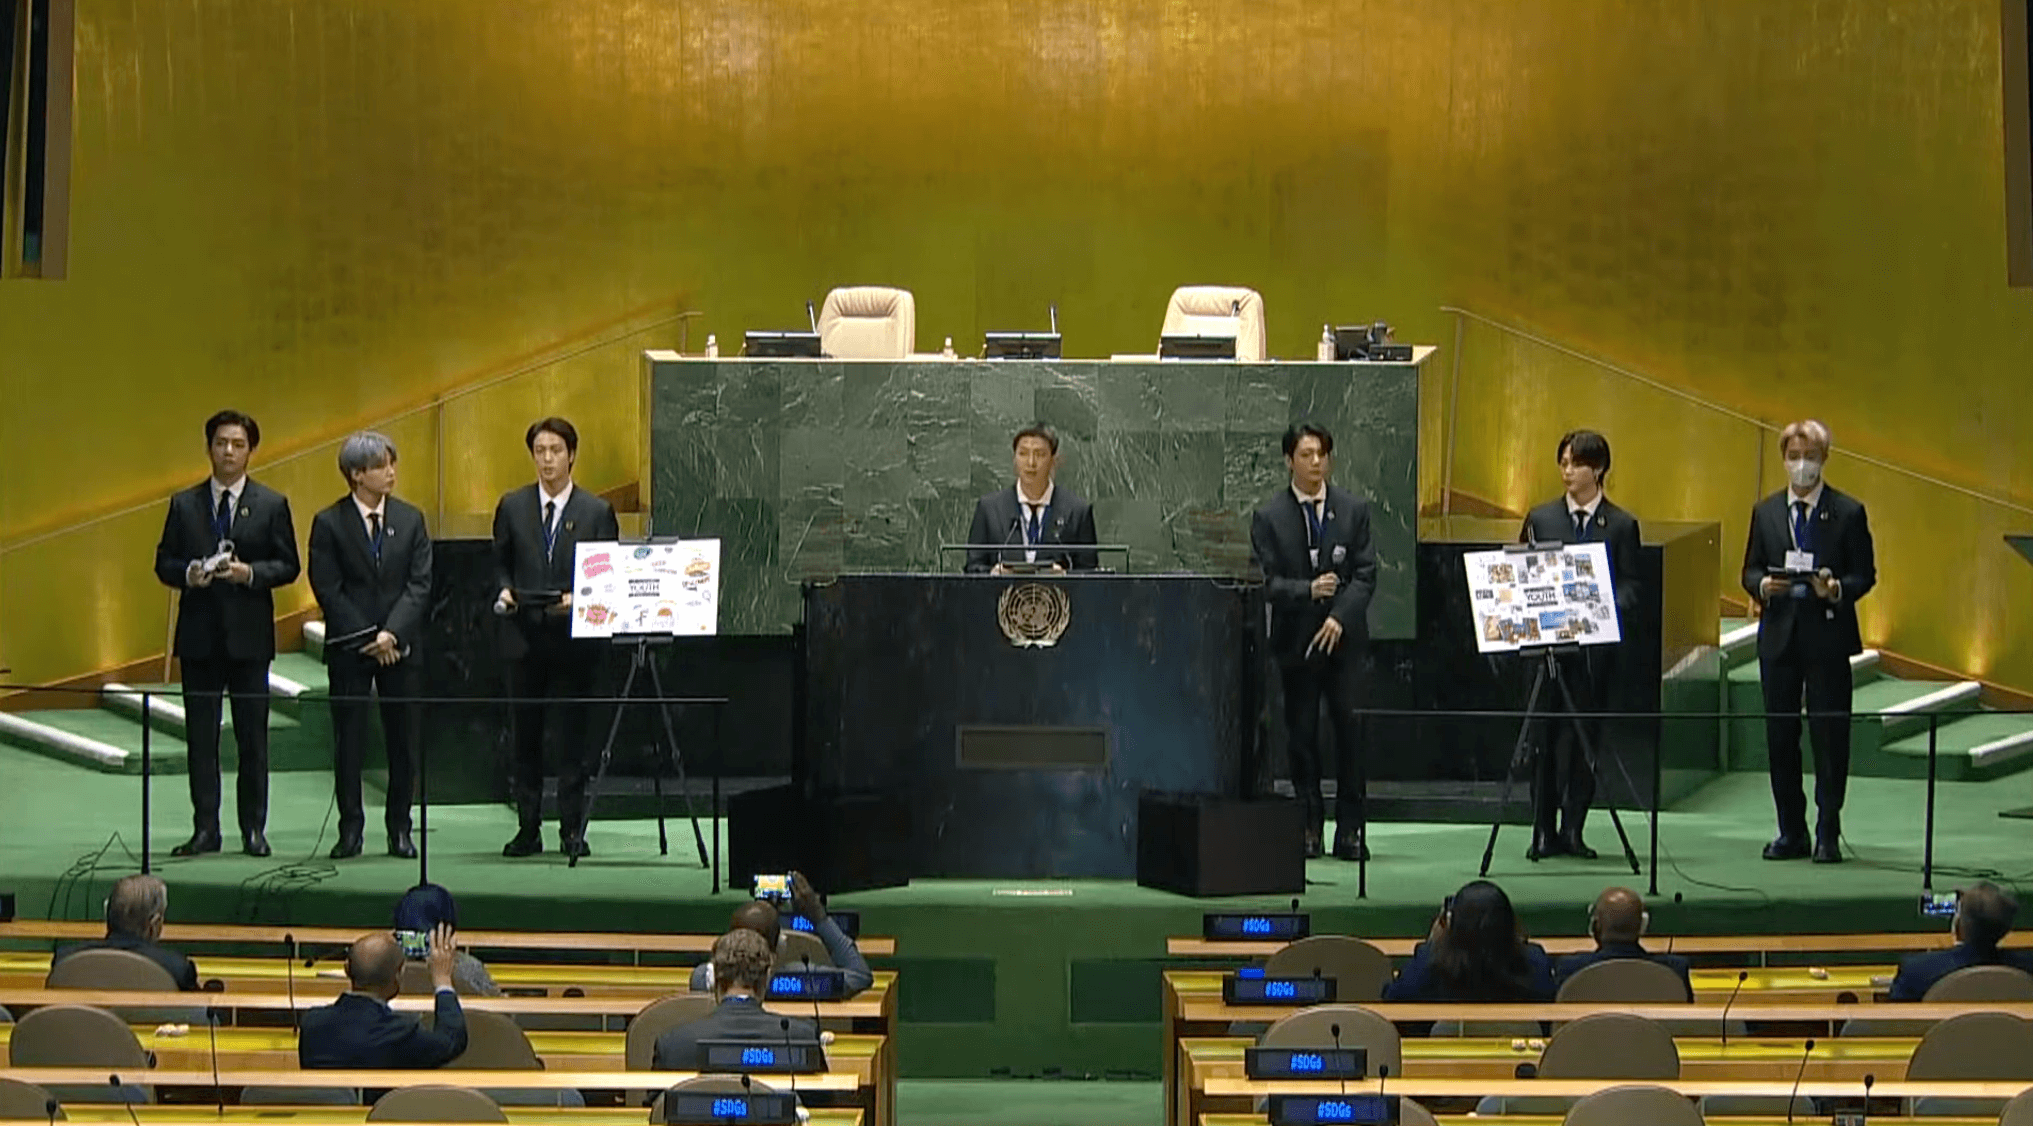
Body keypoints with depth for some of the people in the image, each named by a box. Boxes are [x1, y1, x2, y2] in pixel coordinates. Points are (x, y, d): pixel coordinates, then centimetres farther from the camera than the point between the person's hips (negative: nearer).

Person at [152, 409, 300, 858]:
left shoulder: (272, 505, 4)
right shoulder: (184, 504, 8)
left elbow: (288, 566, 2)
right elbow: (164, 563, 8)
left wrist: (250, 573, -15)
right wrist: (189, 573, -13)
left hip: (248, 634, -1)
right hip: (199, 634, 1)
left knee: (253, 736, 2)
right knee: (200, 736, 3)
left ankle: (254, 829, 10)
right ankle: (205, 829, 8)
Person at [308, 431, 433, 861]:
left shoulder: (410, 519, 5)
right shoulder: (329, 523, -2)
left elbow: (421, 583, 0)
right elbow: (327, 589, -5)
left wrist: (392, 633, -12)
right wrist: (367, 638, -11)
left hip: (401, 644, 2)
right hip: (349, 645, -2)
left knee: (404, 740, 4)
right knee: (349, 740, 2)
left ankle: (400, 828, 13)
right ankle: (350, 829, 10)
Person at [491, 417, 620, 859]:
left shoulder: (597, 512, 2)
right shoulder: (512, 506, 8)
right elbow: (500, 562, 14)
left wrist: (579, 599, -14)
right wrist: (504, 591, -7)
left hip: (575, 636, -2)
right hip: (526, 635, 2)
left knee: (575, 735, 1)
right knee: (526, 735, 5)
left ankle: (572, 830, 7)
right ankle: (528, 828, 12)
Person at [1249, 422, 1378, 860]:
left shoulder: (1354, 510, 6)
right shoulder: (1268, 517, 2)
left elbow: (1365, 575, 1)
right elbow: (1265, 582, -3)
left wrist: (1340, 615, -13)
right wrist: (1308, 590, -19)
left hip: (1345, 635, 0)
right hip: (1296, 638, 0)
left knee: (1349, 726, -4)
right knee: (1301, 731, 3)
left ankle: (1349, 830, 1)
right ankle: (1308, 828, 11)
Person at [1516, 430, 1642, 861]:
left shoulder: (1621, 525, 6)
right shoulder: (1540, 518, 9)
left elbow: (1630, 587, 3)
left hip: (1596, 643, 0)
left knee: (1587, 734, 2)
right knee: (1547, 735, 0)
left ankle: (1573, 829, 9)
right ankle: (1543, 830, 4)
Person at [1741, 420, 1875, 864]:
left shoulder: (1848, 513, 0)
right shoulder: (1765, 512, 10)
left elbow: (1865, 574, 0)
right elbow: (1749, 571, 12)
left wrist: (1837, 589, -20)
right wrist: (1763, 585, -10)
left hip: (1828, 636, -3)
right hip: (1778, 634, 3)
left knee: (1830, 736, -1)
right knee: (1780, 736, 6)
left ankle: (1828, 835, 6)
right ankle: (1791, 831, 16)